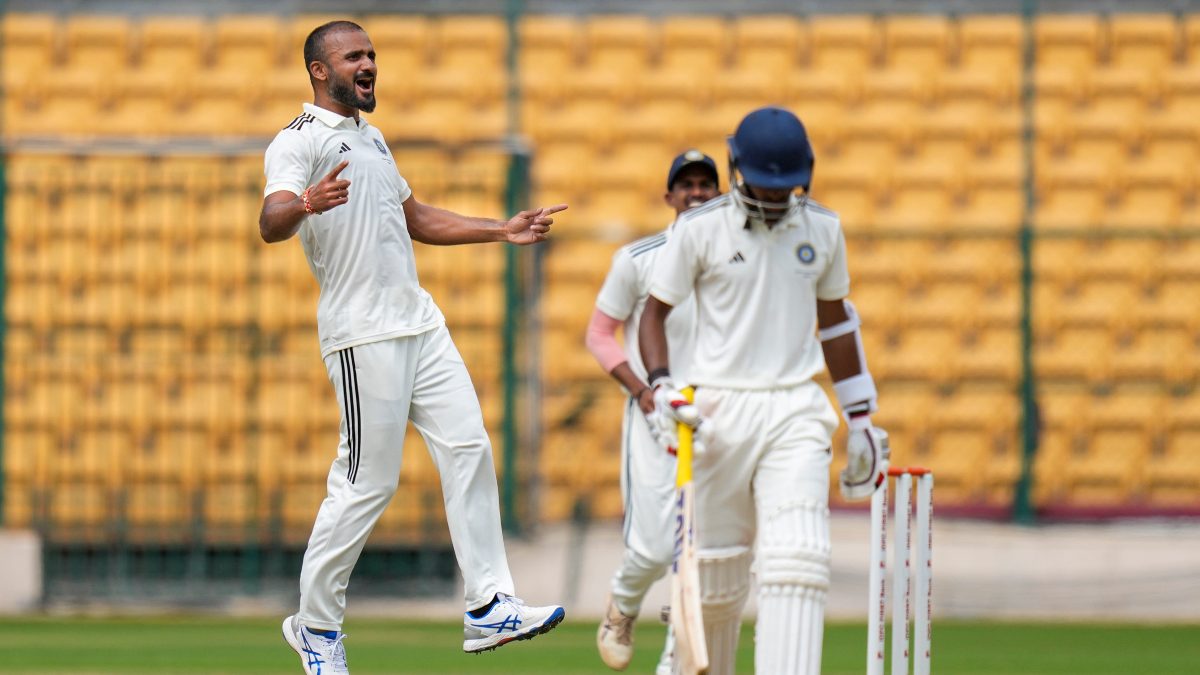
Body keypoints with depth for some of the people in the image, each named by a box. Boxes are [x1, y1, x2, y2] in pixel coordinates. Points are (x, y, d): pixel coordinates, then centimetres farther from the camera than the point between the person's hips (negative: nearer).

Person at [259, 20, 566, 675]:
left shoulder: (370, 137, 21)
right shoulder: (299, 142, -8)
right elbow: (270, 223, -25)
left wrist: (503, 230, 27)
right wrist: (305, 205, -48)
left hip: (419, 321, 9)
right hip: (362, 333, -9)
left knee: (468, 449, 1)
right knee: (367, 480, -8)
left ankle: (488, 608, 2)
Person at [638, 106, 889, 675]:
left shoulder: (822, 230, 8)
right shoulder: (701, 229, -2)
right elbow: (654, 312, 4)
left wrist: (860, 419, 19)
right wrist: (661, 387, -14)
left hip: (794, 414, 1)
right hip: (719, 414, -1)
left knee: (797, 561, -15)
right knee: (718, 574, 3)